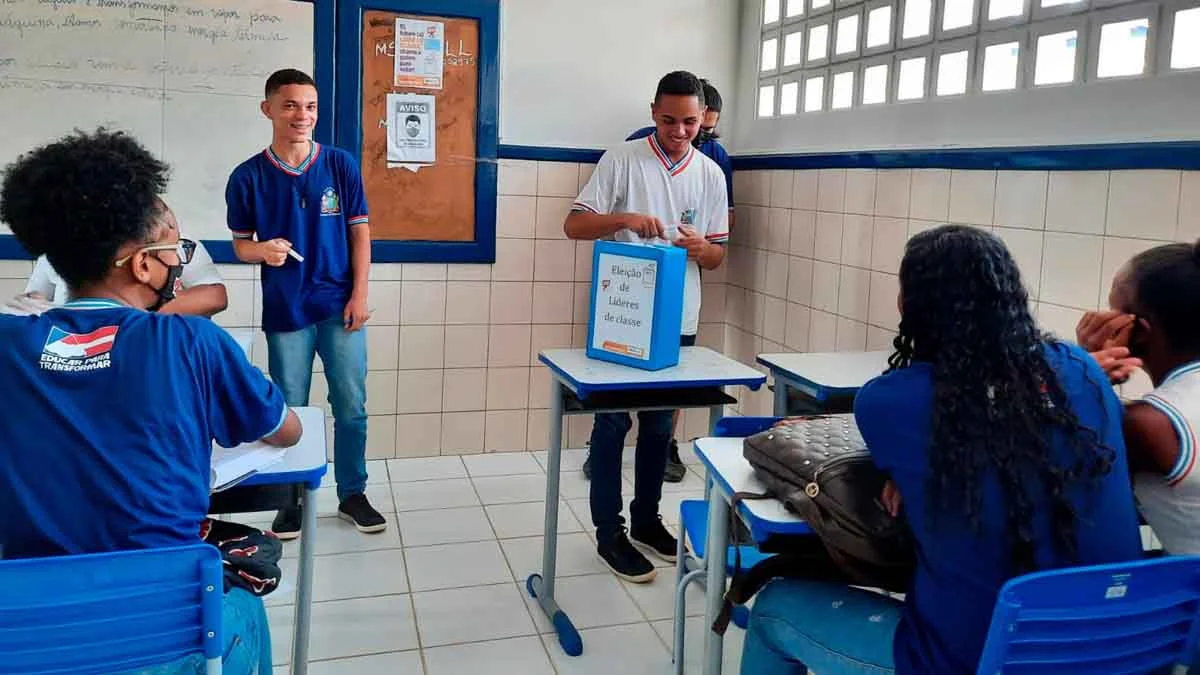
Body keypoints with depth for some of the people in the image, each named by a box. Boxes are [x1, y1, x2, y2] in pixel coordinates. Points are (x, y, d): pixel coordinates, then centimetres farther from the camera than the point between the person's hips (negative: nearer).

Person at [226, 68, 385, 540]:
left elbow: (359, 232, 2)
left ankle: (352, 494, 23)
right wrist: (263, 251, -19)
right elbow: (241, 244, 4)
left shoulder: (340, 165, -2)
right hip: (285, 312, 0)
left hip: (340, 306, 0)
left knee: (351, 407, 6)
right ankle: (292, 498, 26)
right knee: (289, 411, 9)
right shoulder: (248, 176, -3)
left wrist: (359, 295, -4)